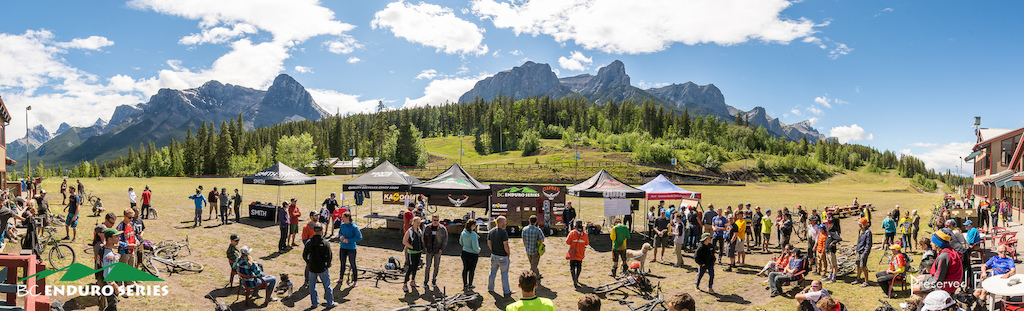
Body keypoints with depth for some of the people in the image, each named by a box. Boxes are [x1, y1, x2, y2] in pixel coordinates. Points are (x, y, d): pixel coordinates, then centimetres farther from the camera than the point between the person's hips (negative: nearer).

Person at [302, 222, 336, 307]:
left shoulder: (309, 243, -6)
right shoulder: (325, 243, -15)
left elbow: (304, 256, 1)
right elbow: (330, 257, -12)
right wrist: (328, 265, 7)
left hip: (312, 268, 3)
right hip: (323, 268, -2)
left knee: (312, 285, 18)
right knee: (327, 285, 9)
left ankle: (315, 302, 26)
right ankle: (330, 303, 17)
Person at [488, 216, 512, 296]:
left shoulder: (490, 231, 1)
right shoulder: (504, 232, -20)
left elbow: (489, 243, 8)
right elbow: (505, 245, -20)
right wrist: (508, 254, -6)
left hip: (493, 256, 6)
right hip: (503, 257, -6)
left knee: (492, 272, 18)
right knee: (504, 274, 5)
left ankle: (490, 288, 29)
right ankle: (506, 291, 14)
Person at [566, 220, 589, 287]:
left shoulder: (572, 233, -13)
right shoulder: (585, 234, -6)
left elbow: (567, 242, -7)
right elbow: (587, 243, 6)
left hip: (572, 253, -2)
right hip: (580, 254, 2)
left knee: (572, 267, 2)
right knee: (579, 267, 21)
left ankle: (574, 281, -15)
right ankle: (576, 279, 36)